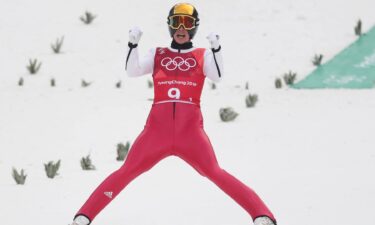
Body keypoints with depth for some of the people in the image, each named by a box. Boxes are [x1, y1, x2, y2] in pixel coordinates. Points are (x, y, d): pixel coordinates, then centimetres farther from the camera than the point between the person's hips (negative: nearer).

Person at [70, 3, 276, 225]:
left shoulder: (202, 56, 14)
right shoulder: (157, 55, 17)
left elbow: (217, 76, -3)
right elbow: (132, 71, 4)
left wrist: (216, 48, -16)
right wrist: (133, 44, -9)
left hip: (190, 129, -2)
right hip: (158, 128, 2)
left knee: (215, 173, -15)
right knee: (126, 172, -2)